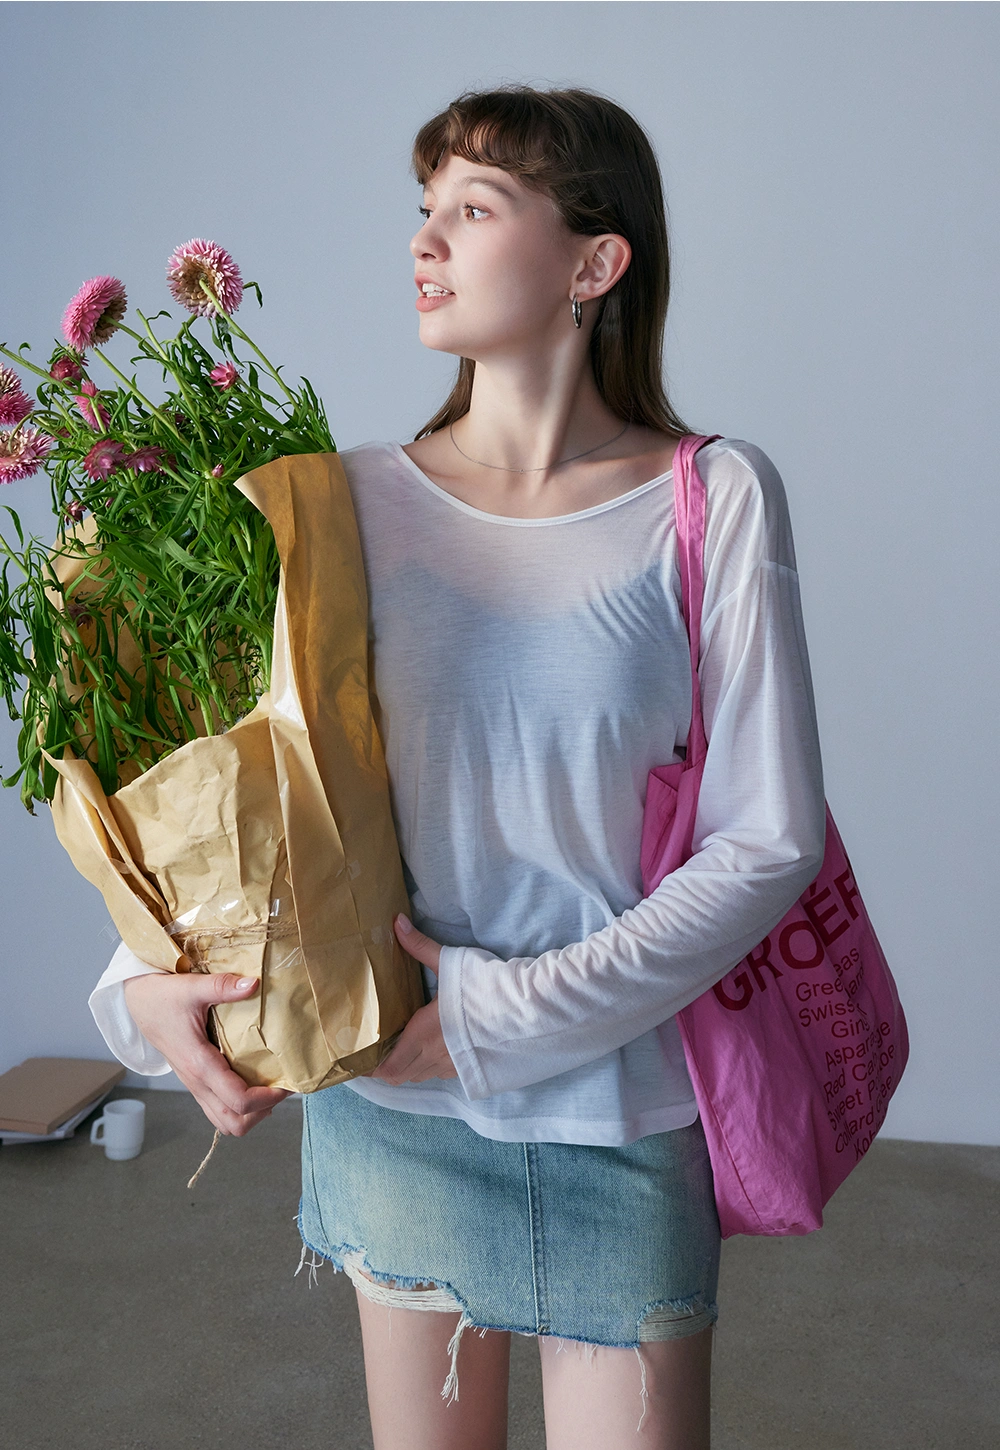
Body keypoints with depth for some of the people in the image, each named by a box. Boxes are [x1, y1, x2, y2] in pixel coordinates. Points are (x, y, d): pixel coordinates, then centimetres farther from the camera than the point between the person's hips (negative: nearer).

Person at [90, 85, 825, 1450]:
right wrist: (145, 978, -10)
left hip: (621, 1112, -2)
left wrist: (515, 1011, -14)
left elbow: (769, 841, -10)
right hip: (394, 1097, 2)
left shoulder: (714, 501, -9)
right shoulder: (360, 501, -3)